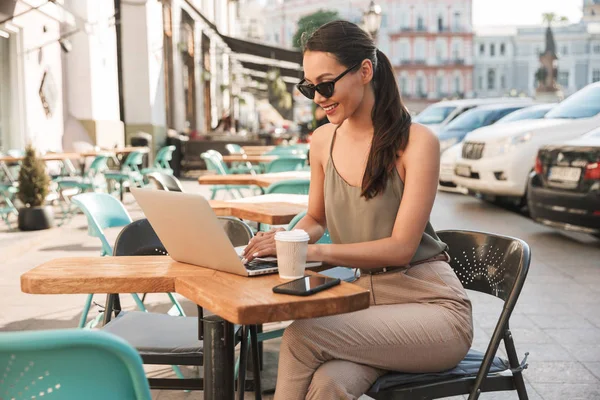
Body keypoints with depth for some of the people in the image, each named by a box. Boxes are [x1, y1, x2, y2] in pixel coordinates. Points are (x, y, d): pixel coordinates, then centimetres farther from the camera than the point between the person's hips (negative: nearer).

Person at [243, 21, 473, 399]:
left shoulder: (416, 142, -11)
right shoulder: (323, 141, 6)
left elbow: (401, 247, -15)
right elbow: (317, 218, 21)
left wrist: (315, 251, -24)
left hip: (431, 306, -4)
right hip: (368, 301, 4)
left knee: (301, 335, -27)